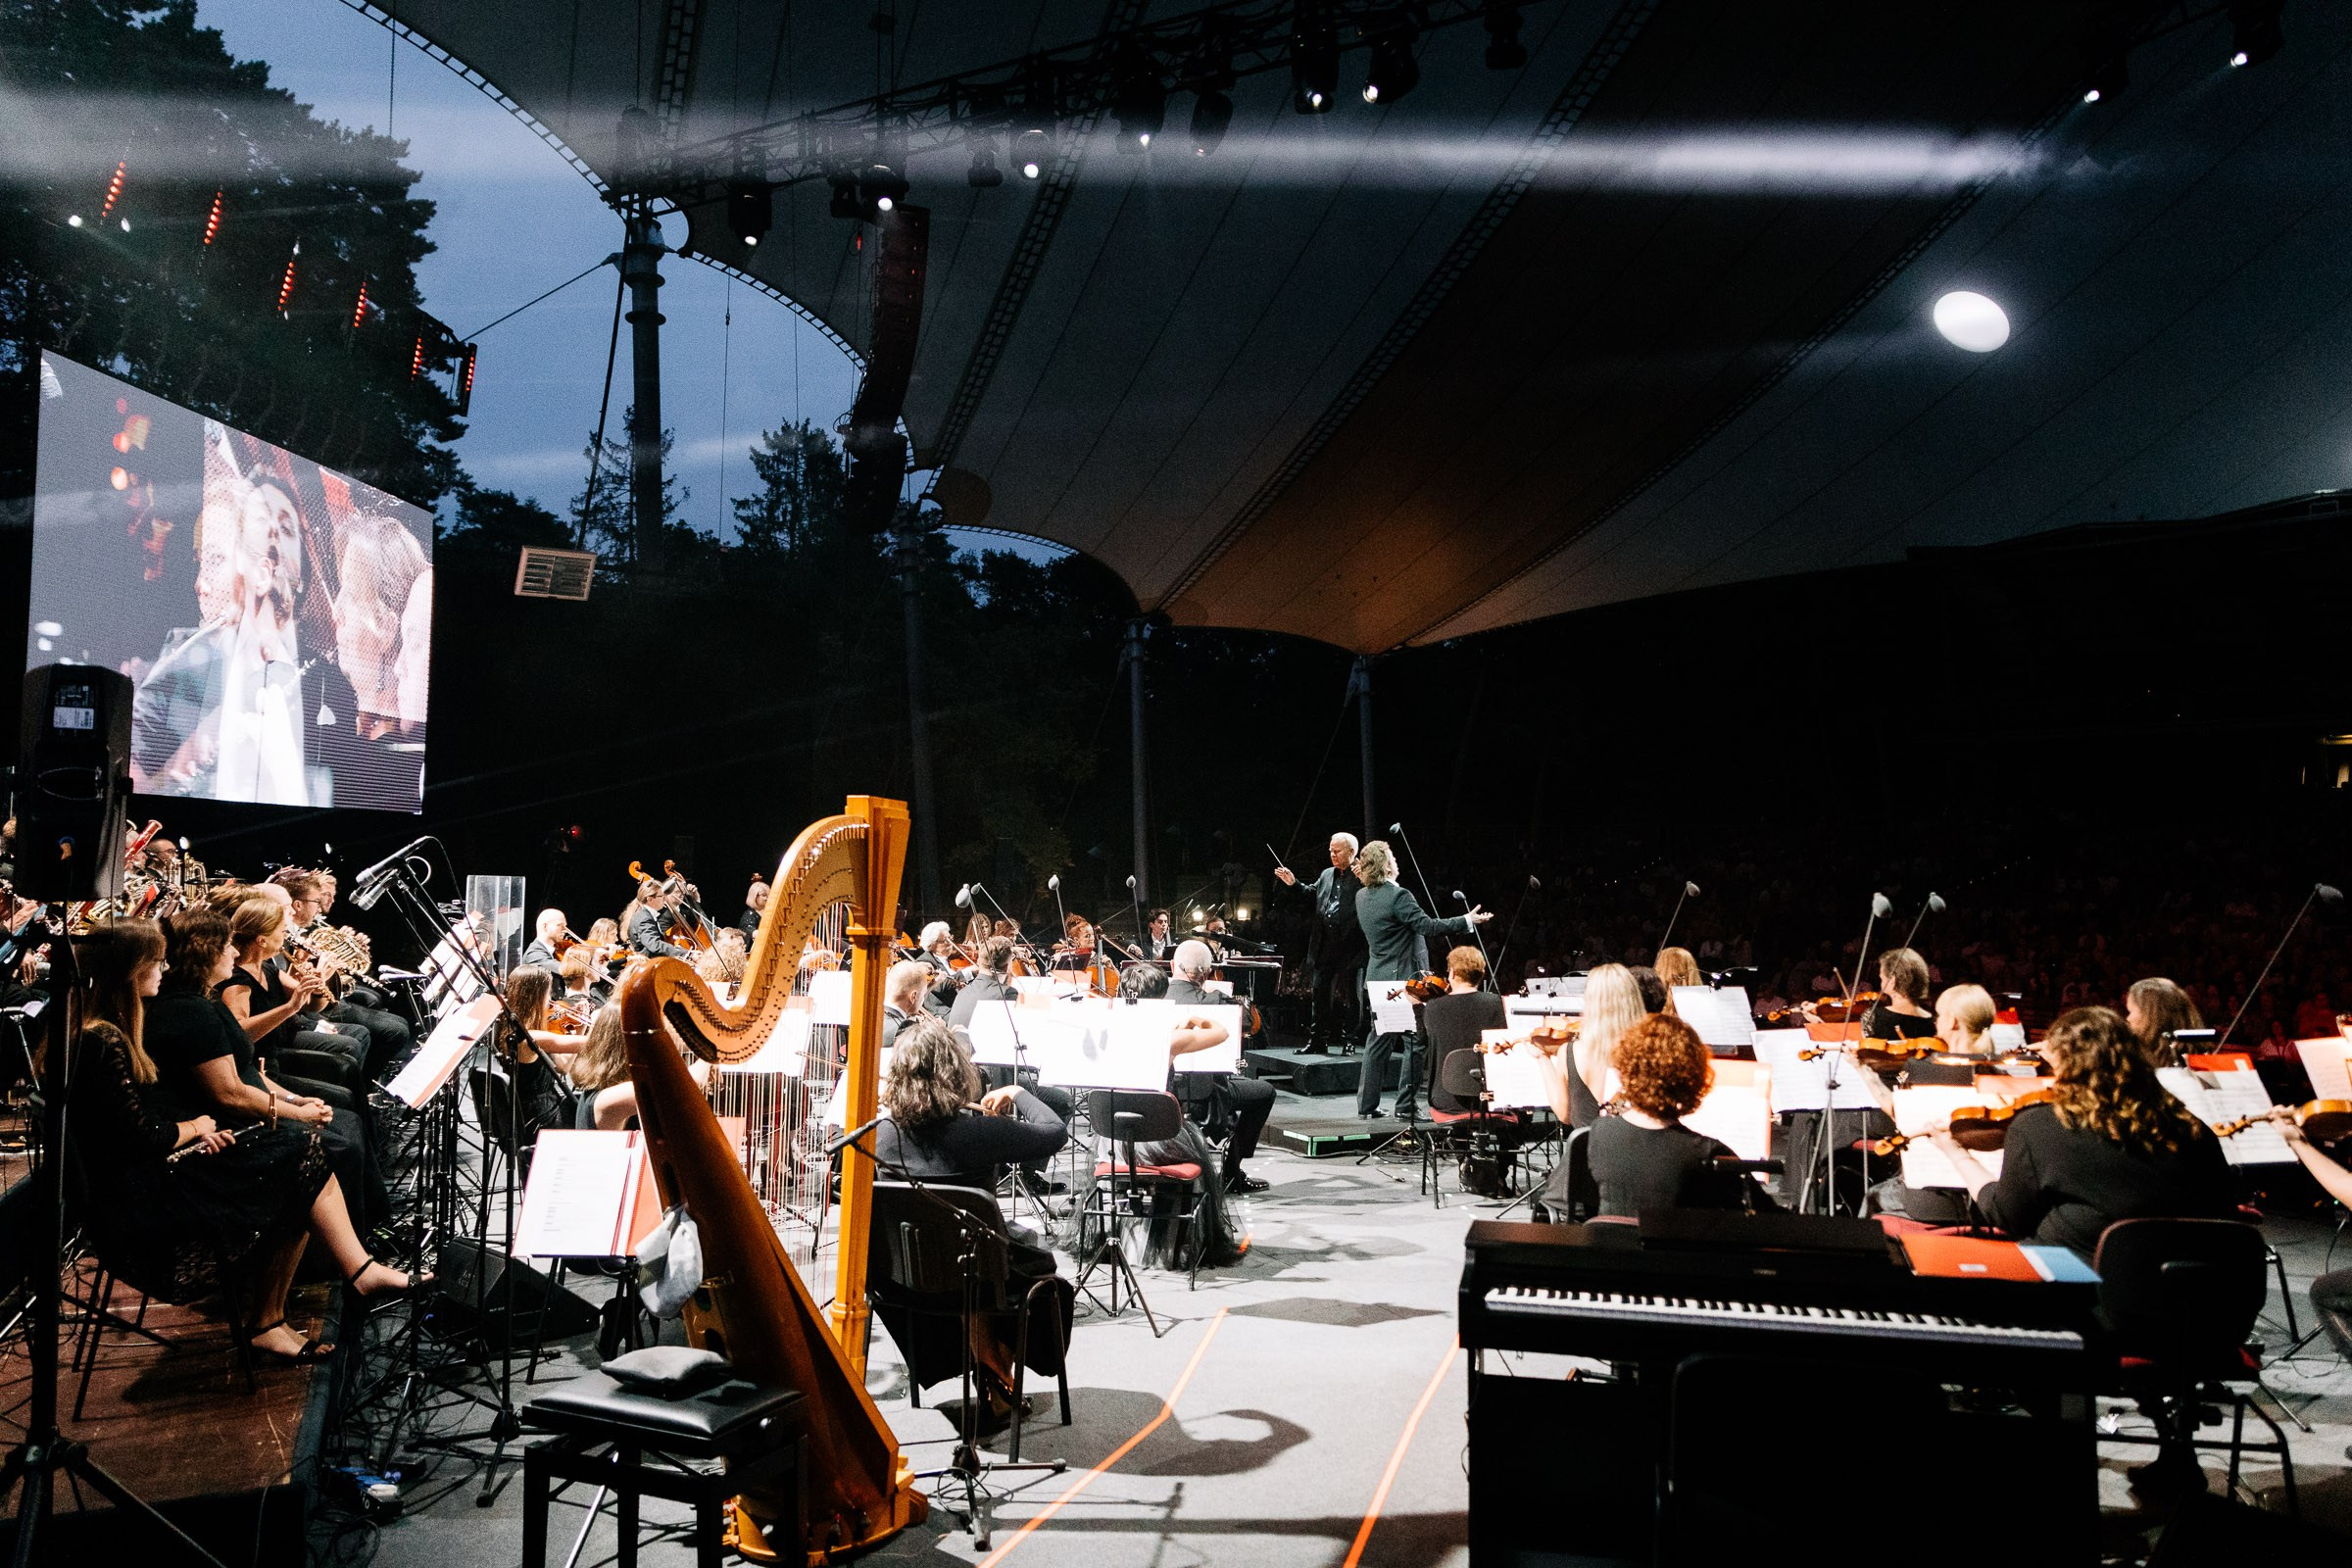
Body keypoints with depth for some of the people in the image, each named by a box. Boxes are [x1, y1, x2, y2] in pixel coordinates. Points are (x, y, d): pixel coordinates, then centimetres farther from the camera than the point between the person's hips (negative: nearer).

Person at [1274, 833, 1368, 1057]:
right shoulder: (1327, 875, 16)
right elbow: (1311, 894, 30)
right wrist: (1294, 884, 19)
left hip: (1351, 946, -6)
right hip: (1324, 946, 6)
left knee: (1351, 996, 4)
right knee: (1318, 994, 8)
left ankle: (1350, 1040, 13)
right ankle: (1317, 1041, 16)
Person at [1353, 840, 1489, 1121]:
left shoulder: (1362, 897, 5)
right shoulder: (1398, 896, -19)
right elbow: (1428, 926, -21)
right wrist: (1467, 921, -16)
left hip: (1377, 978, 9)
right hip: (1403, 979, -8)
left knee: (1378, 1041, 15)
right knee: (1415, 1042, 0)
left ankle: (1367, 1105, 18)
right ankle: (1405, 1106, 1)